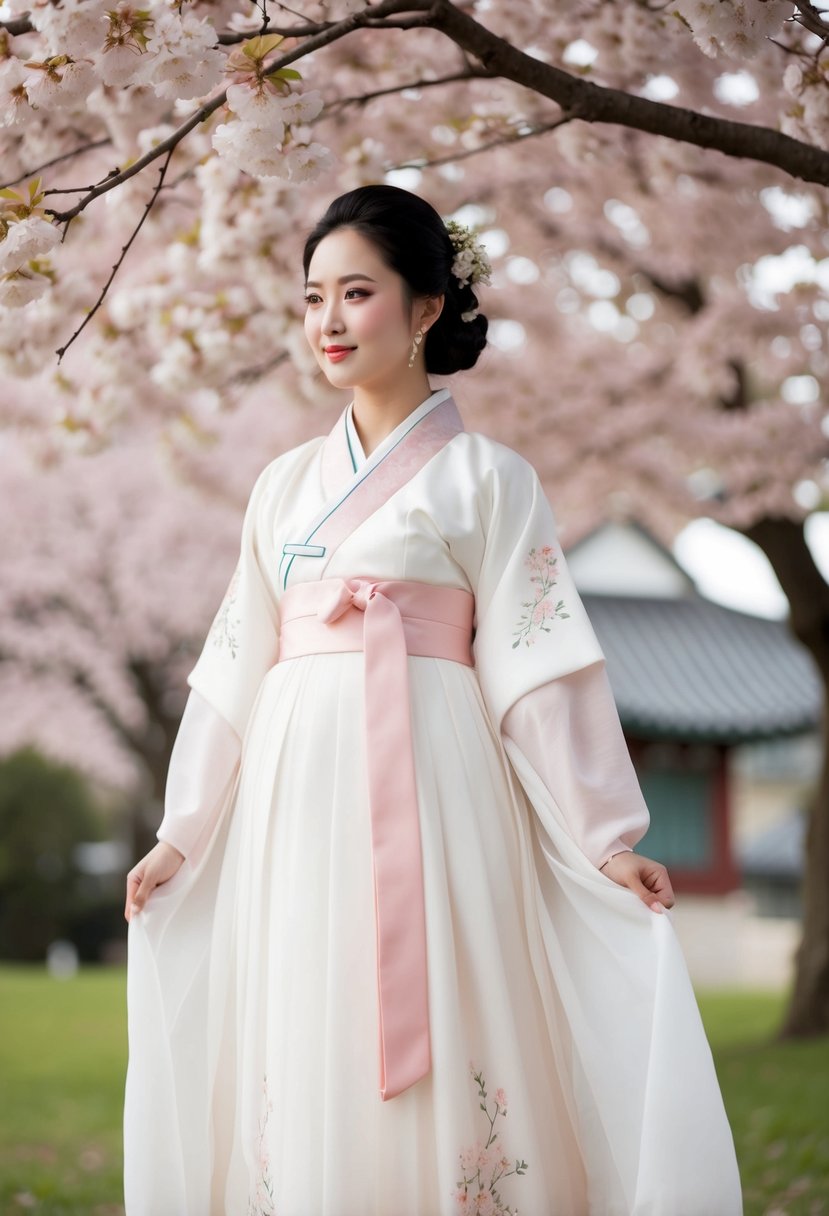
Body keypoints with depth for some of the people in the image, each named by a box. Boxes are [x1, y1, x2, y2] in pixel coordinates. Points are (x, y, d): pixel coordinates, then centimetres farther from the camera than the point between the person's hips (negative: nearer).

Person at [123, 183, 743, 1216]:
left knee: (434, 1070, -6)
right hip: (295, 799, 5)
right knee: (303, 1065, 3)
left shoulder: (485, 478, 2)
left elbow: (536, 664, -4)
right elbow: (236, 668, 17)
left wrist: (606, 837, -9)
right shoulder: (286, 484, 16)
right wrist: (181, 835, 15)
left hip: (424, 792, -4)